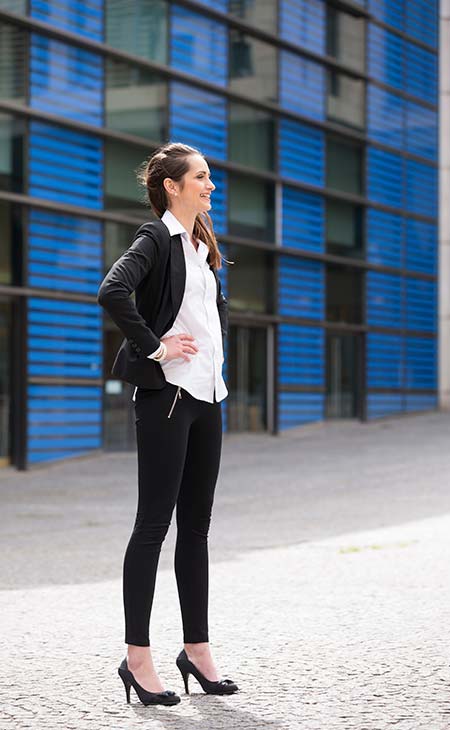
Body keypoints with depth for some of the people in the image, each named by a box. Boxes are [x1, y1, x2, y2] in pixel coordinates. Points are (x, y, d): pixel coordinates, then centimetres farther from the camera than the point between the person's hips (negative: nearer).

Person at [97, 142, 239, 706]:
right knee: (155, 522, -5)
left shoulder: (201, 245, 17)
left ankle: (196, 649, 18)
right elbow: (113, 291, -26)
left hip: (207, 395, 8)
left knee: (196, 524, 11)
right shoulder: (157, 238, -9)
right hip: (167, 392, -8)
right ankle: (137, 657, 1)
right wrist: (153, 346, -19)